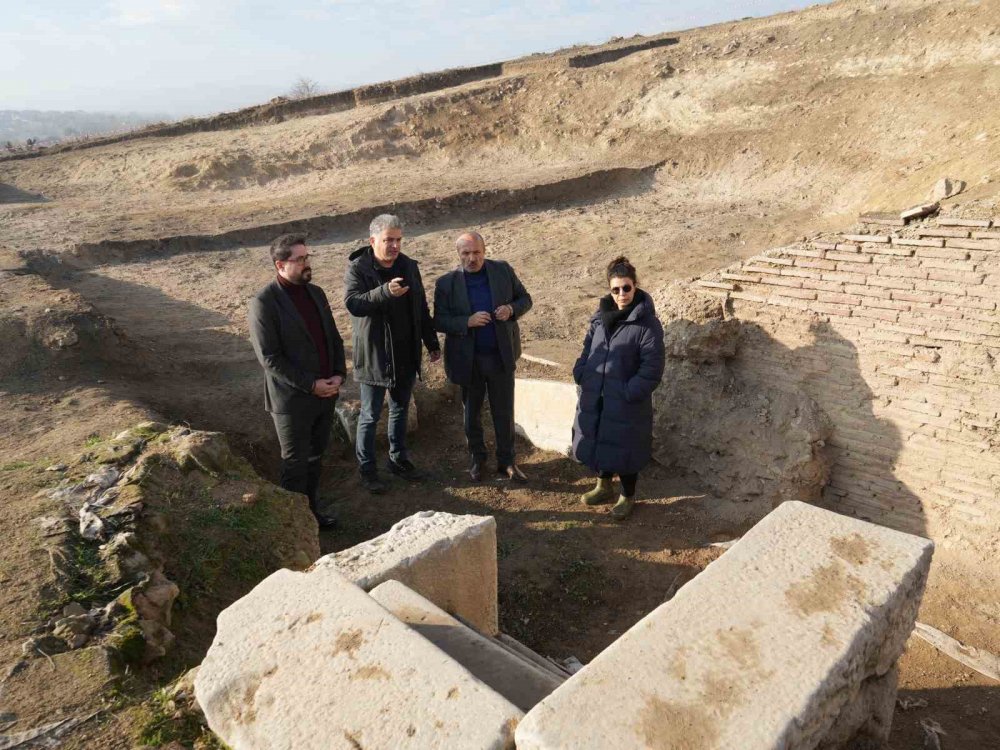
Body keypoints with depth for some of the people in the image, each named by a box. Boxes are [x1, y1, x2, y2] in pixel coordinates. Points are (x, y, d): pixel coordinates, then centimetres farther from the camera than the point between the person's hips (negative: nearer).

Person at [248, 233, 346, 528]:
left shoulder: (316, 293, 7)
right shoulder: (264, 302, -14)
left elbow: (334, 338, 12)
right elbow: (269, 358, -17)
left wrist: (339, 374, -4)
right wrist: (310, 384, -19)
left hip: (326, 393, 6)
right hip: (292, 399, -6)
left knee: (315, 457, 18)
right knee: (296, 463, 7)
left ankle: (312, 507, 36)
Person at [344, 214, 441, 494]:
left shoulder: (409, 266, 5)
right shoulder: (358, 268, -12)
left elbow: (421, 307, 11)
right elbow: (352, 303, -28)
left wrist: (432, 343, 13)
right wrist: (385, 291, -42)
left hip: (406, 355, 5)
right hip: (374, 356, -5)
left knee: (400, 410, 17)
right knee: (370, 415, 5)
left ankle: (399, 460, 33)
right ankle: (367, 469, 18)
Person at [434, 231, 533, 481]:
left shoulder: (503, 270, -3)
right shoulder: (446, 283, -8)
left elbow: (525, 299, 6)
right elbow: (439, 321, -8)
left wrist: (511, 309, -16)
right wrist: (467, 322, -24)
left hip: (502, 355, 1)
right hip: (468, 358, 0)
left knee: (504, 412, 9)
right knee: (471, 412, 15)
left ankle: (506, 462, 24)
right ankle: (477, 459, 35)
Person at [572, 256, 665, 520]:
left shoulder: (647, 323, -15)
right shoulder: (601, 315, 4)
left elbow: (652, 367, -16)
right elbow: (587, 348, 15)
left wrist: (630, 393, -18)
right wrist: (581, 375, 3)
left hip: (626, 402, -6)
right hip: (595, 396, 6)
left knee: (624, 448, 7)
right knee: (597, 442, 18)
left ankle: (628, 497, 30)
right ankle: (604, 487, 41)